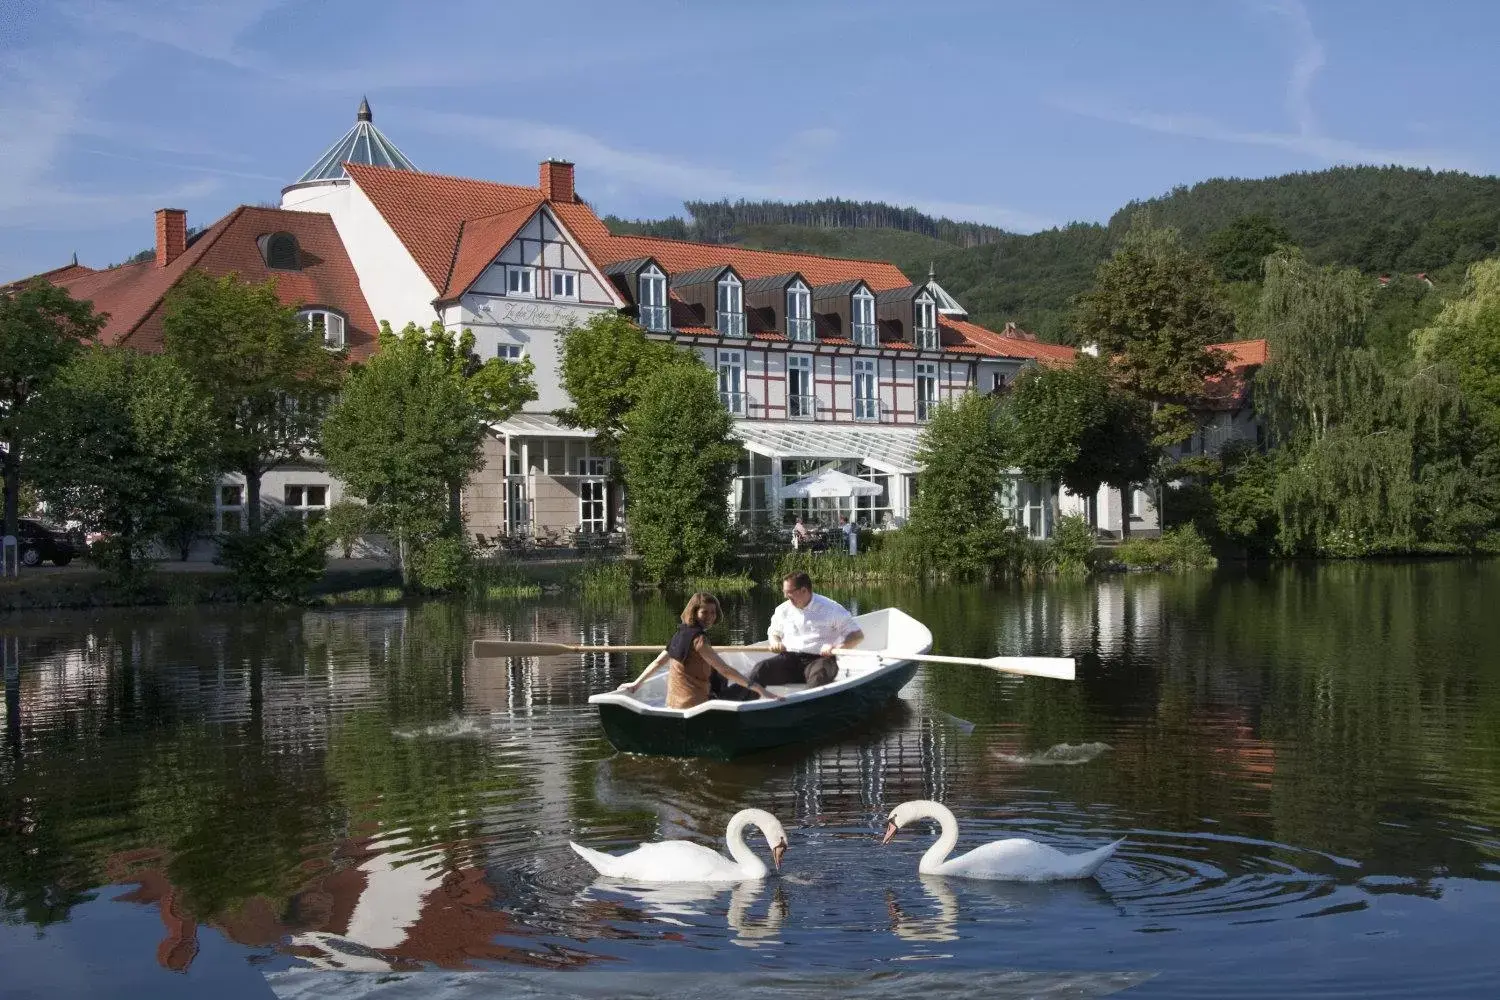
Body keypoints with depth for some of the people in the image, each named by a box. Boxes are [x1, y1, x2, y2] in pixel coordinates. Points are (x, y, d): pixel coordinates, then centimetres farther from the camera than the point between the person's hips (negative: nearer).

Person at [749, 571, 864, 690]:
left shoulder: (831, 609, 0)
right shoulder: (783, 610, 14)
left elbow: (857, 635, 0)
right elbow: (773, 632, 32)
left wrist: (838, 648, -19)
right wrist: (775, 643, 7)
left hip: (819, 658, -4)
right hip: (789, 658, 4)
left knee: (819, 674, -40)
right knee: (761, 668, -25)